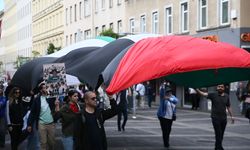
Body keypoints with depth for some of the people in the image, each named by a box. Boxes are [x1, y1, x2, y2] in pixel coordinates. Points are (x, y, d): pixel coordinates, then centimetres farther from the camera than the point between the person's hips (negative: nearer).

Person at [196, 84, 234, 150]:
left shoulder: (226, 96, 7)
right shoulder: (213, 95, -4)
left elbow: (228, 107, 13)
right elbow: (203, 94, -16)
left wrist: (231, 116, 10)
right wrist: (197, 90, -32)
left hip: (224, 118, 4)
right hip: (215, 118, -4)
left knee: (221, 134, 10)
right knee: (218, 133, -7)